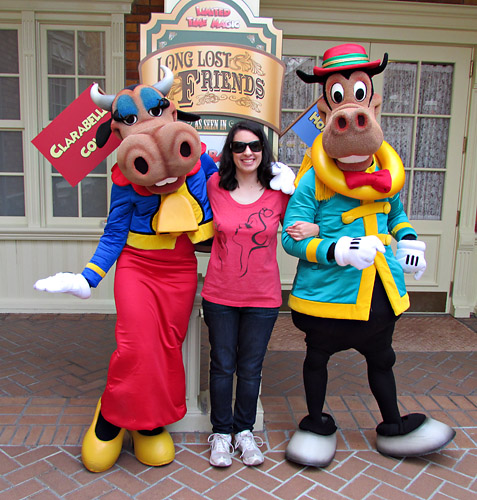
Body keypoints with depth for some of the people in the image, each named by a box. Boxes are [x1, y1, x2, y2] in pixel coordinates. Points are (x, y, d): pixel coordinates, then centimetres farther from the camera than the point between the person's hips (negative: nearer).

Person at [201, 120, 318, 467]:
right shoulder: (215, 186, -5)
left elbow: (294, 230, 7)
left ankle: (245, 431, 34)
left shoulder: (279, 192, -5)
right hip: (220, 294, 0)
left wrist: (313, 229, -14)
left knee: (251, 368, 13)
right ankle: (221, 432, 32)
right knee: (222, 366, 12)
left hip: (263, 296, 0)